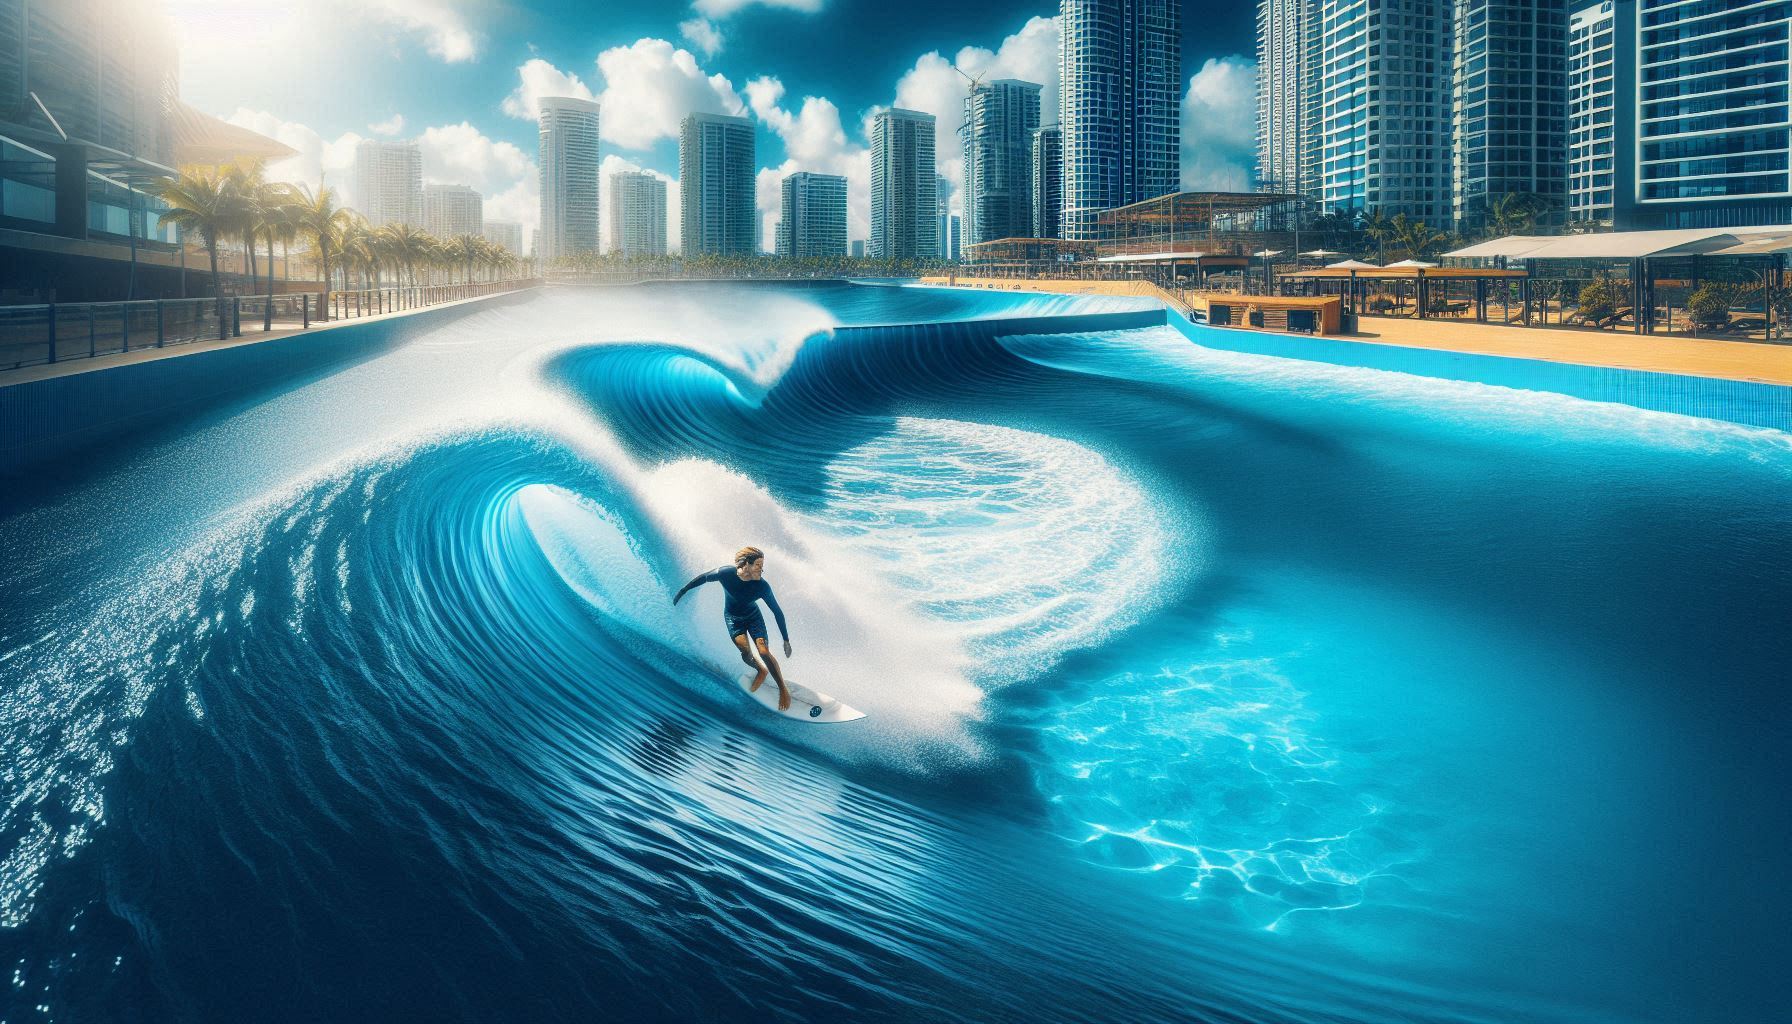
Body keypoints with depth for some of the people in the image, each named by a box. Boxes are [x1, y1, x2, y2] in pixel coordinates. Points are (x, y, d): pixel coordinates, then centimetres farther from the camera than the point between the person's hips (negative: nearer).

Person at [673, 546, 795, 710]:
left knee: (764, 652, -16)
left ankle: (783, 689, 0)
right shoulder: (726, 573, -29)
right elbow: (704, 578, -9)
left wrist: (786, 640, -15)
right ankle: (761, 671, 18)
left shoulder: (762, 586, -28)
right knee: (745, 652, -16)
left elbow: (777, 612, -18)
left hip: (753, 617, -1)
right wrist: (682, 591, 2)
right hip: (732, 617, 1)